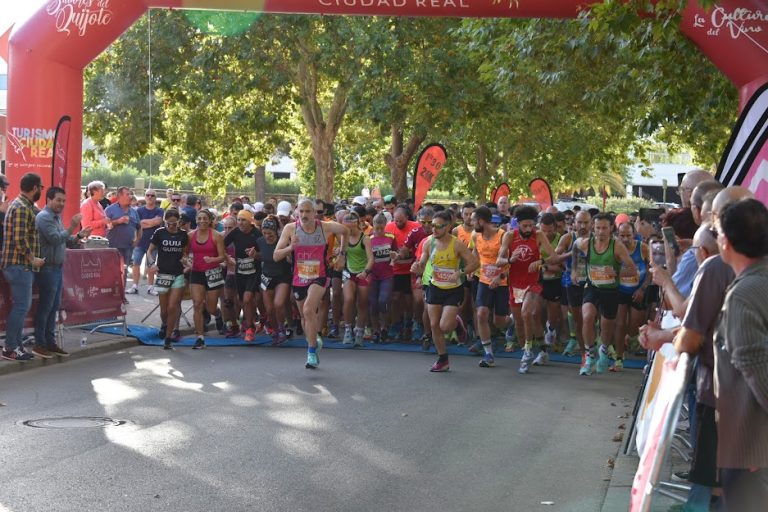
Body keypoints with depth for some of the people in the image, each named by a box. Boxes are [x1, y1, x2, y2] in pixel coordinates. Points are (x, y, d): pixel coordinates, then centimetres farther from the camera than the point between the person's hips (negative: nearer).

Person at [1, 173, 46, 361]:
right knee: (21, 306, -7)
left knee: (22, 306, 13)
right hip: (19, 265, -10)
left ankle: (16, 345, 19)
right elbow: (20, 239, -23)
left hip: (22, 265, 10)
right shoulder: (21, 208, -16)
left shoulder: (26, 206, 16)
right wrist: (33, 259, -15)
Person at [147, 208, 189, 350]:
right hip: (163, 274, 0)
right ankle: (164, 325, 40)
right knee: (164, 309, 7)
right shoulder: (159, 233, -1)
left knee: (173, 307, -9)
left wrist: (184, 259, -5)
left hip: (178, 274, 0)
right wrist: (153, 263, -12)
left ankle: (168, 338, 1)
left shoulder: (183, 235, 3)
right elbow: (150, 251, 4)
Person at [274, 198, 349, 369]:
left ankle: (312, 352, -18)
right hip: (299, 279, 3)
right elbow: (276, 256, -8)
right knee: (305, 316, 16)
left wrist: (342, 254, 11)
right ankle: (314, 341, 45)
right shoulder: (290, 229, -8)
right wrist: (290, 247, -26)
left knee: (309, 310, -26)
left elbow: (345, 231, 13)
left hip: (319, 278, -3)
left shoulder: (326, 227, -9)